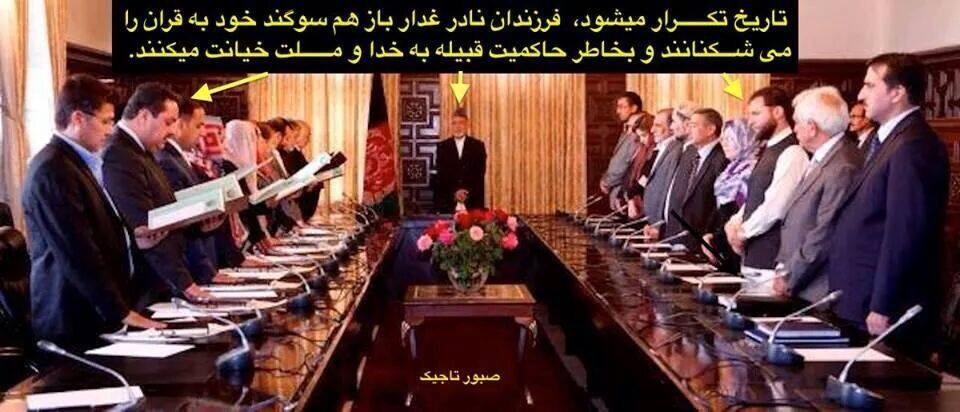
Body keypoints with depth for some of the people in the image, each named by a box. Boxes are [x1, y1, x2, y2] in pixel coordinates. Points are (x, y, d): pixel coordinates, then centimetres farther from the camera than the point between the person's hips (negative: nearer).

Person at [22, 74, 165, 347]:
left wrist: (132, 240, 7)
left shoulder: (81, 163, 15)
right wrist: (121, 312, -20)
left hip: (98, 314, 9)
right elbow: (77, 252, -22)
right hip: (76, 321, -9)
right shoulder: (53, 169, -17)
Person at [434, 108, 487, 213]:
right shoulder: (442, 146, 9)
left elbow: (480, 173, 1)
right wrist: (454, 192, -12)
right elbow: (441, 174, 2)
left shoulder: (478, 146, 8)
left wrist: (468, 192, -12)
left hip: (473, 201, 0)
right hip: (447, 202, 0)